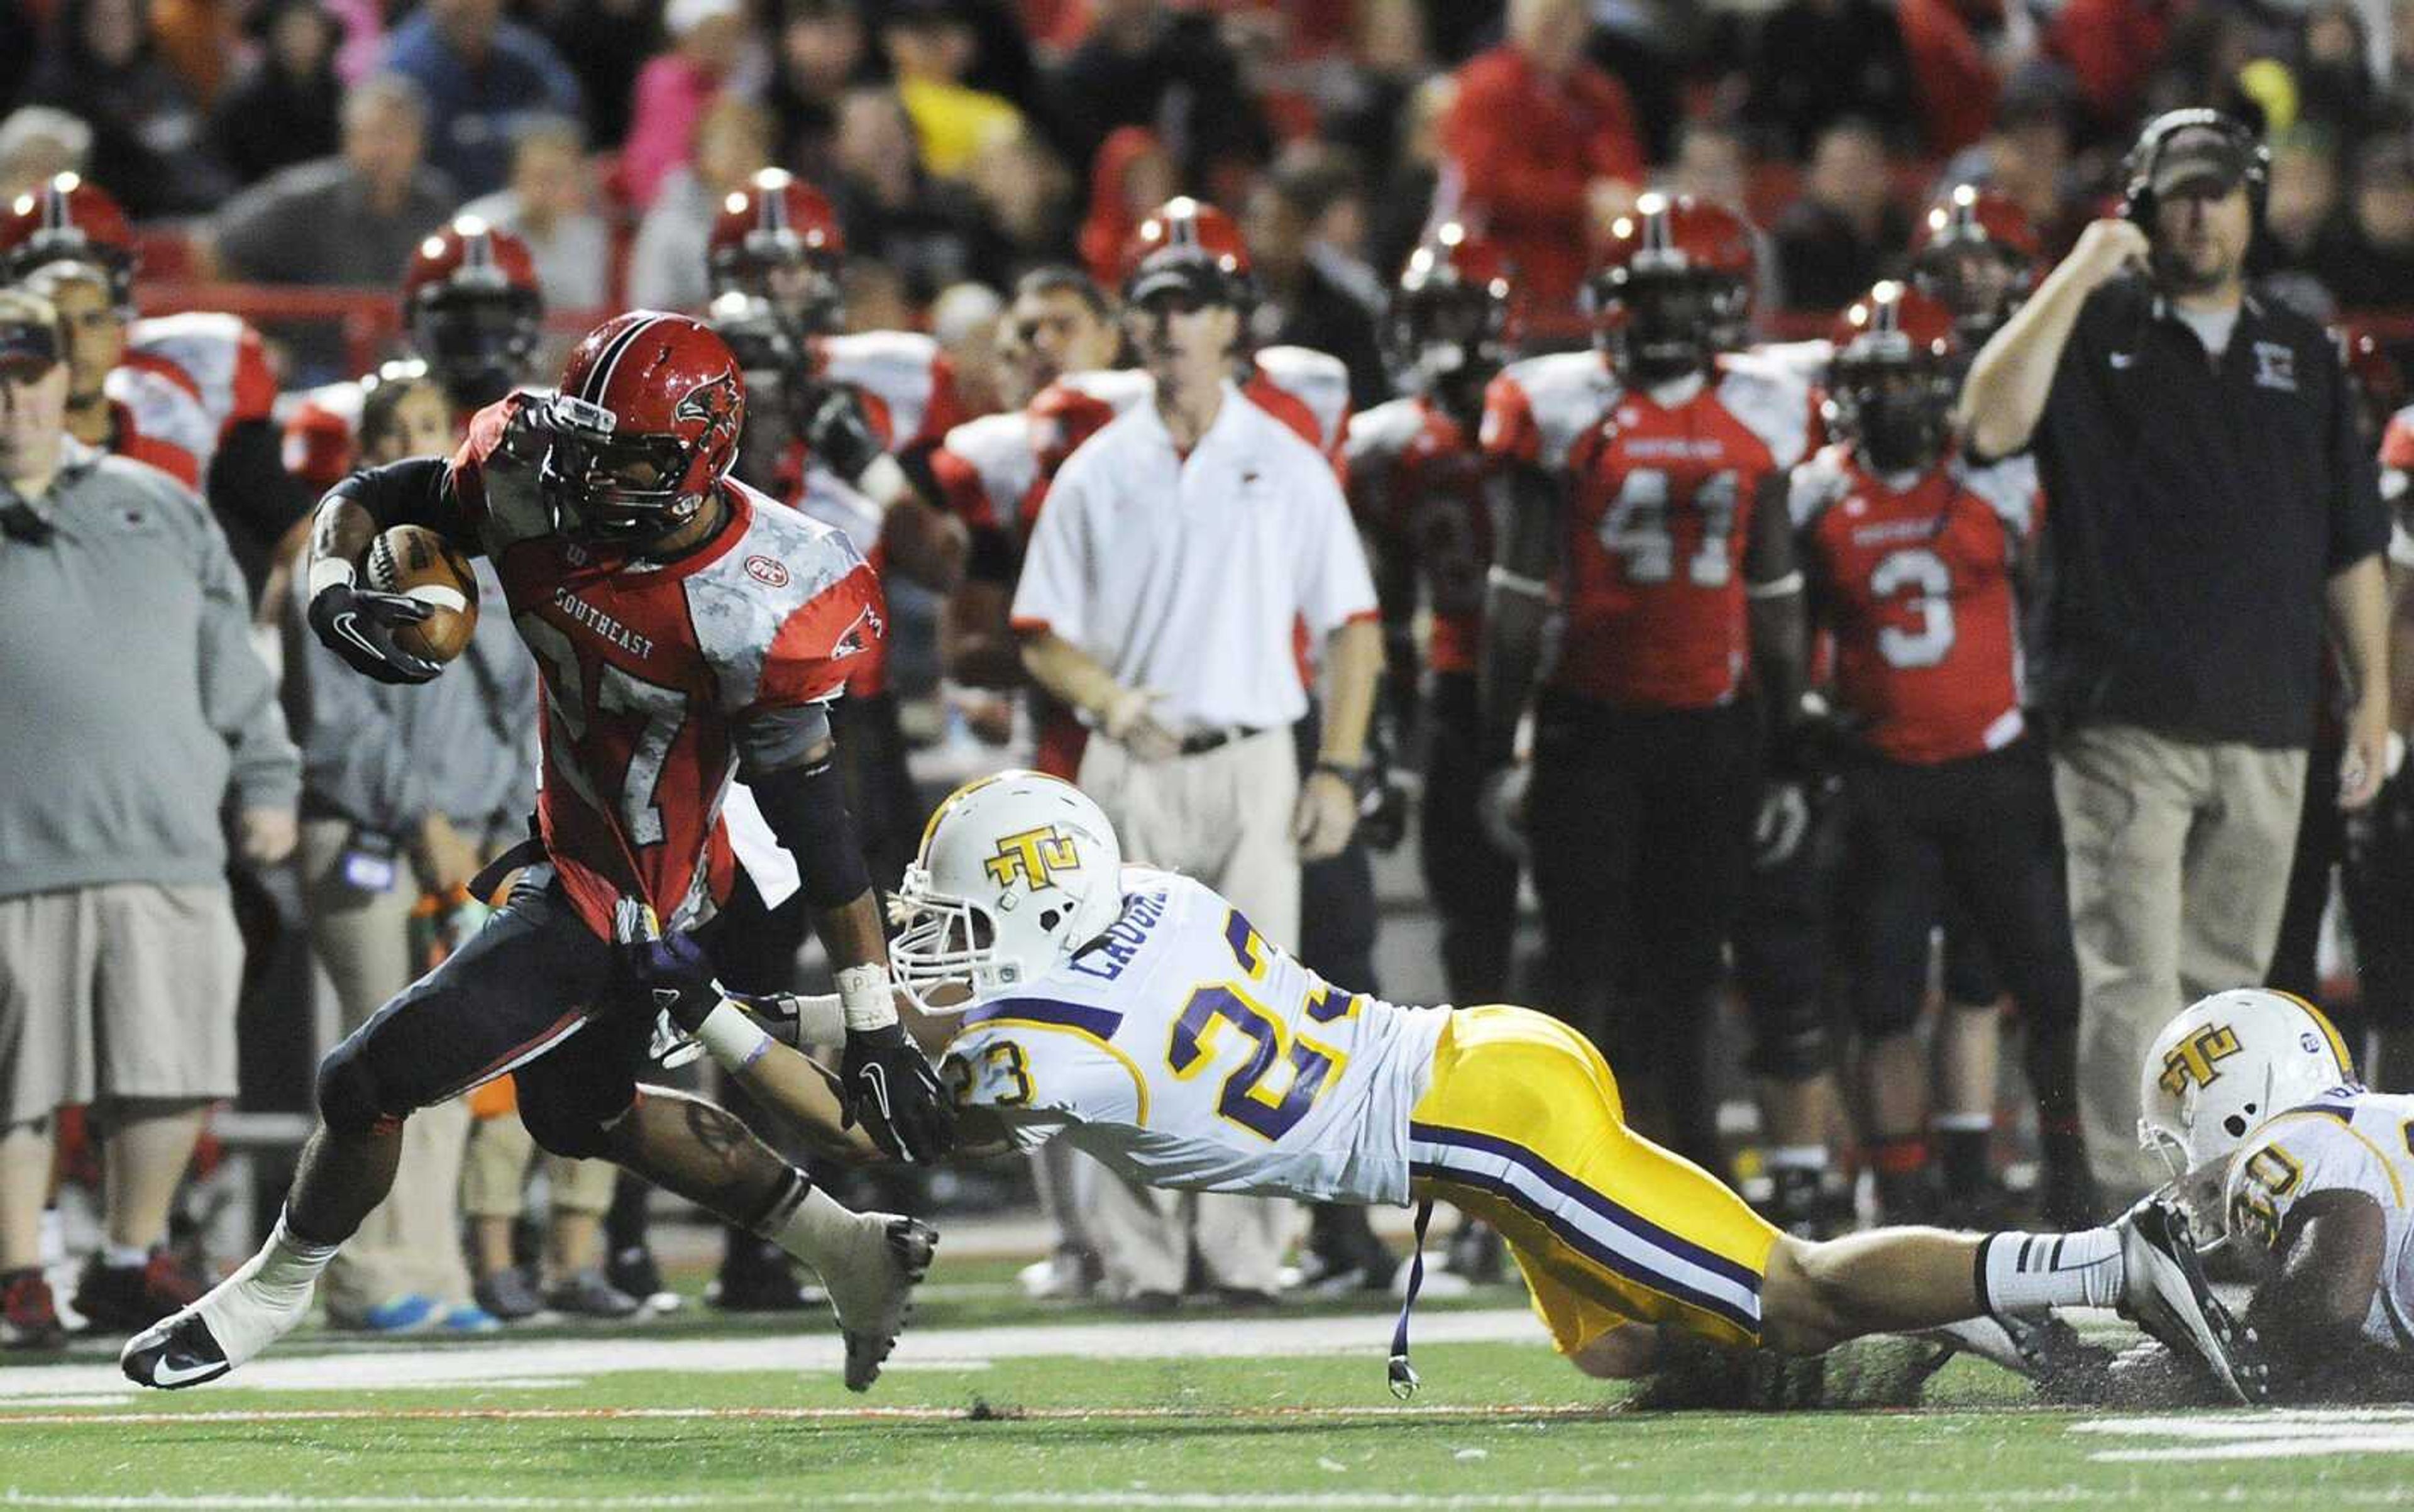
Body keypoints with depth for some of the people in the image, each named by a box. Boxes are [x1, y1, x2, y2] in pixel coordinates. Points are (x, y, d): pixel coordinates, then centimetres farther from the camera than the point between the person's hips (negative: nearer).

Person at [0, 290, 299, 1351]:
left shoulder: (159, 509, 17)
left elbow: (229, 661, 21)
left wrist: (265, 783, 16)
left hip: (169, 848, 3)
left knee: (174, 1074, 2)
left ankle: (133, 1262, 18)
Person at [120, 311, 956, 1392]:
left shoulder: (746, 615, -30)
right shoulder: (538, 491, -14)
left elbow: (814, 822, -23)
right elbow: (371, 496, 1)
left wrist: (875, 1029, -20)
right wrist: (331, 587, -23)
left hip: (621, 908, -9)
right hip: (568, 855, 9)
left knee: (369, 1082, -3)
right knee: (581, 1116, 28)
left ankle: (271, 1296, 24)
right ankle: (848, 1250, 36)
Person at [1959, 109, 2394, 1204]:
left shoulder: (2302, 357, 16)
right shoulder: (2095, 333, 4)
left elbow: (2351, 547, 17)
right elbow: (1990, 425, -16)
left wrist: (2373, 698, 11)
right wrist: (2078, 277, -15)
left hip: (2264, 725, 4)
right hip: (2128, 726, -4)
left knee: (2225, 977, 10)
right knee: (2134, 973, -10)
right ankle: (2132, 1206, -11)